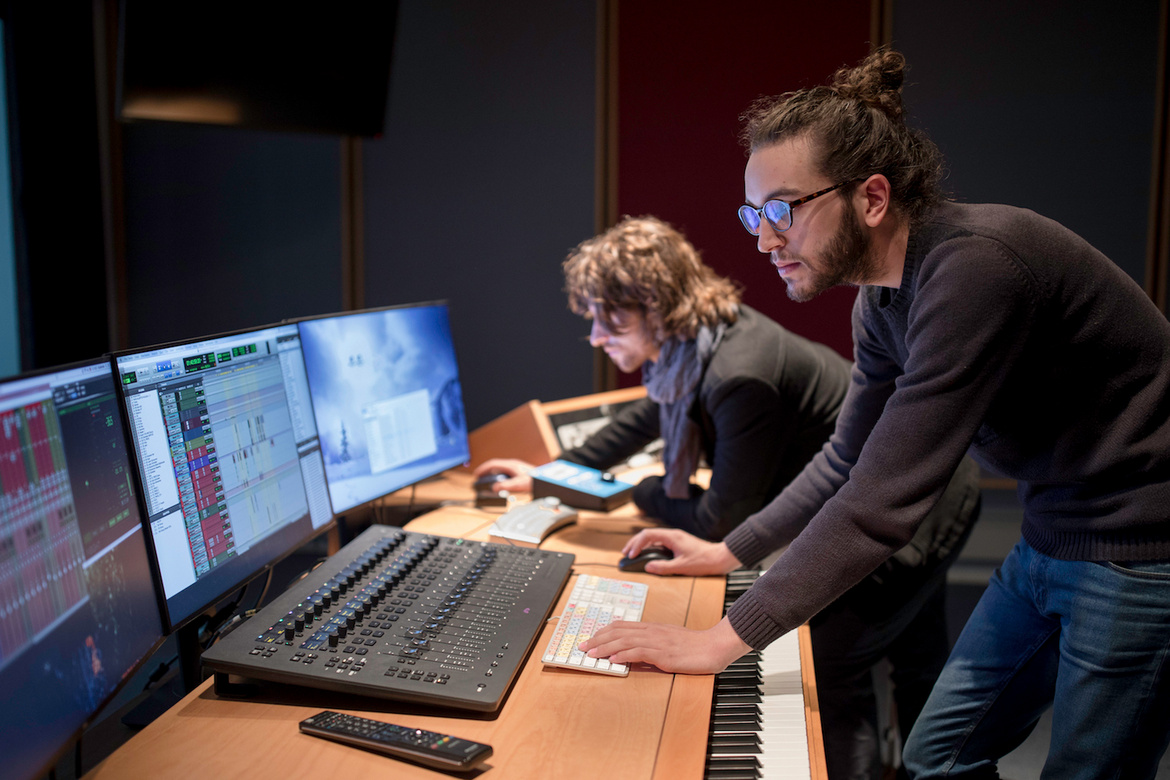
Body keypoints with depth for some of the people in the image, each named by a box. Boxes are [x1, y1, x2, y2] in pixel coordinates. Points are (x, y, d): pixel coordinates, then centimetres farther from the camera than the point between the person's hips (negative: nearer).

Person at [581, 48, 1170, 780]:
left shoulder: (974, 266, -28)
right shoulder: (883, 297, 2)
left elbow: (885, 499, -31)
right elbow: (850, 461, 15)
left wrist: (725, 639, -27)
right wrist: (729, 552, 13)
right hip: (1052, 539, 9)